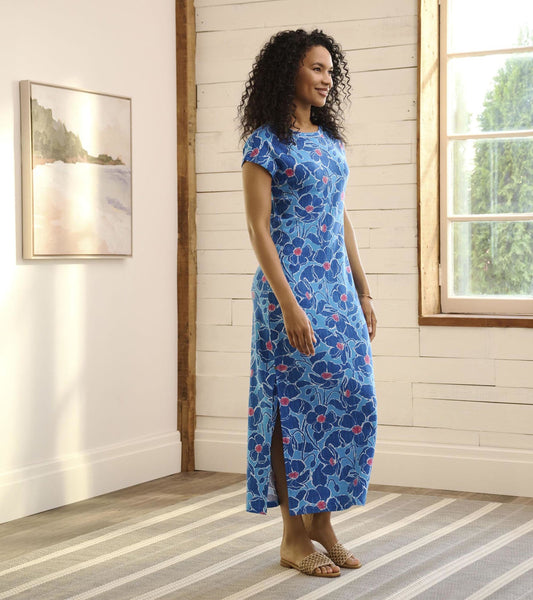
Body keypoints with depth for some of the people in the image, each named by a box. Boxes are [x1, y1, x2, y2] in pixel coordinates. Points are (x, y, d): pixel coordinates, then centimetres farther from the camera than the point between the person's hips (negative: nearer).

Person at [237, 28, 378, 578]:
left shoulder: (330, 140, 15)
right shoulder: (265, 141, -7)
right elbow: (257, 228, -13)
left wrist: (363, 293, 14)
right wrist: (288, 305, -19)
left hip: (338, 288, 7)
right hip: (291, 287, -7)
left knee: (349, 400, 6)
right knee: (298, 404, -2)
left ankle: (321, 521, 19)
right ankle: (294, 536, 9)